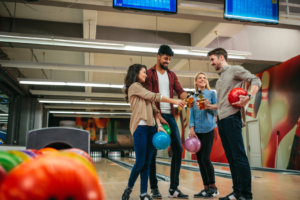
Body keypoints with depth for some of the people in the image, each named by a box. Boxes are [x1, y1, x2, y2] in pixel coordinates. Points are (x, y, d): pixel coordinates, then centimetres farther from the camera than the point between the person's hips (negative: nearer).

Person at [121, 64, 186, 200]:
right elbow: (154, 96, -10)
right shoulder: (134, 86, -1)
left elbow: (153, 108, 13)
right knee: (140, 162, -6)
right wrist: (174, 101, -6)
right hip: (140, 128, -7)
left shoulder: (142, 88, 22)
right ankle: (129, 188, 15)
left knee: (147, 163, 5)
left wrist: (159, 125, 2)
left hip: (150, 128, 8)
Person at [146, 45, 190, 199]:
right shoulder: (149, 73, 1)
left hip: (170, 116, 5)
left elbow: (180, 91, 4)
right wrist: (158, 116, -15)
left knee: (178, 148, 0)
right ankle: (154, 188, 12)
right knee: (153, 151, 0)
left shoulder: (172, 75, 16)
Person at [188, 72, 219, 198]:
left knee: (205, 159, -9)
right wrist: (192, 129, -2)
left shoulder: (211, 93, 5)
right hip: (197, 131, 4)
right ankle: (206, 188, 14)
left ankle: (213, 188, 7)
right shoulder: (193, 97, 14)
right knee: (200, 160, 4)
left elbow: (216, 111, 4)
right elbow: (191, 114, 10)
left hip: (208, 130, -4)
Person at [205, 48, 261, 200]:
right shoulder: (220, 79, 25)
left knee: (239, 156, -8)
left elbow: (255, 81, -7)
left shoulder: (234, 70, 3)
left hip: (232, 118, -8)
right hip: (222, 120, 9)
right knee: (231, 158, 9)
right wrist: (210, 106, 11)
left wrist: (248, 97, -22)